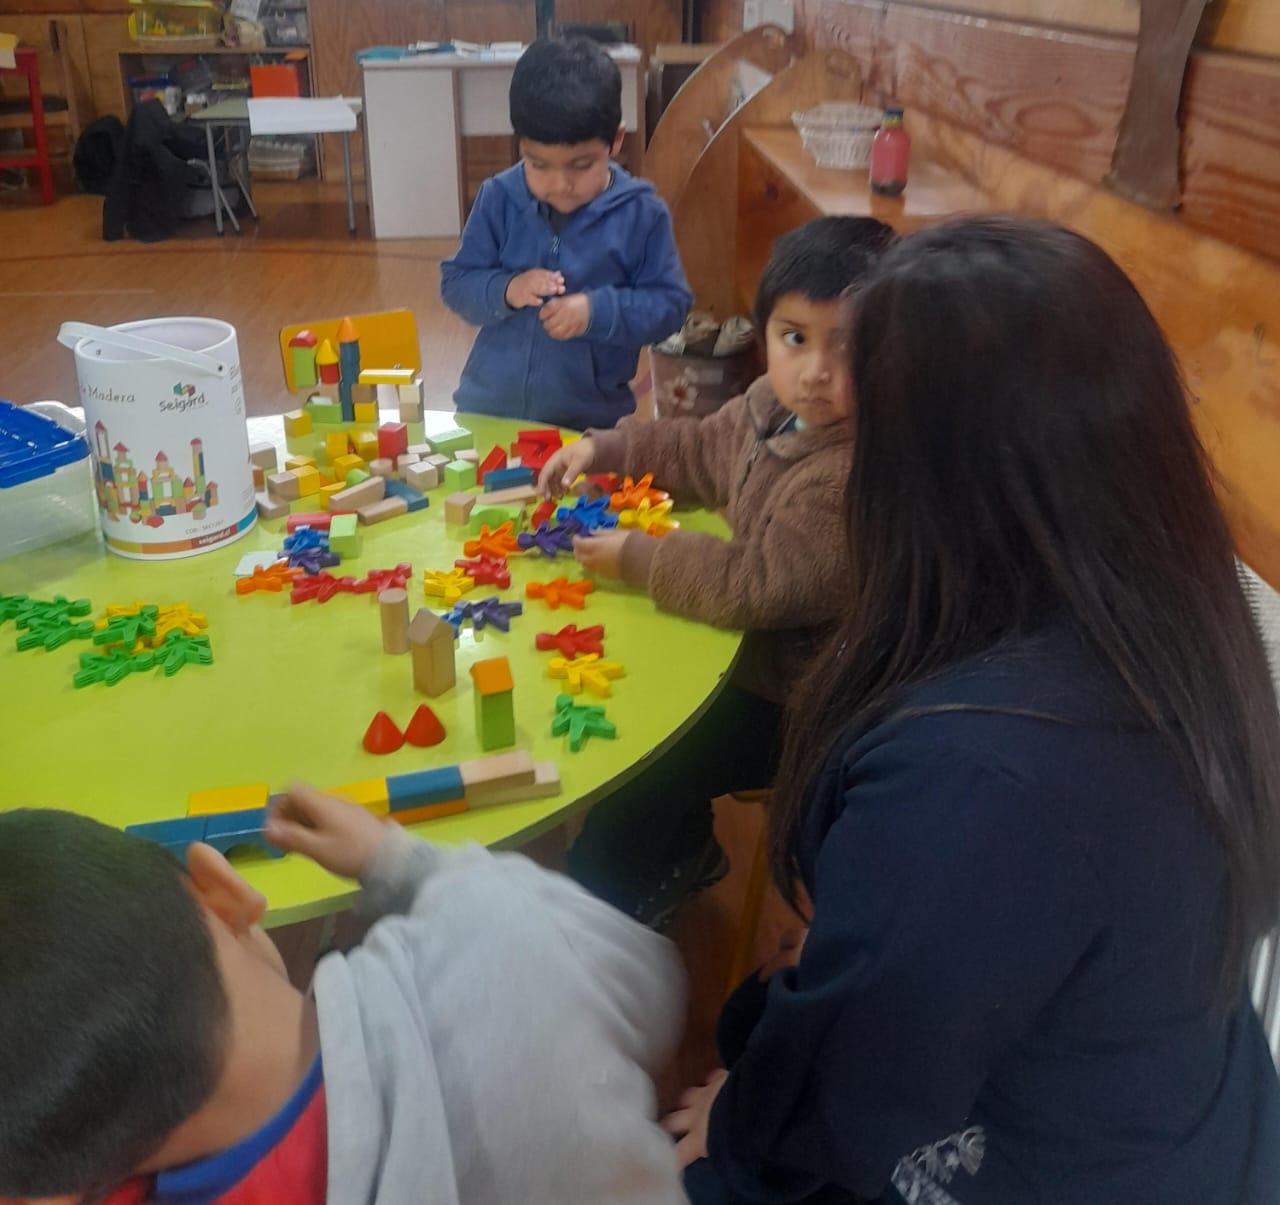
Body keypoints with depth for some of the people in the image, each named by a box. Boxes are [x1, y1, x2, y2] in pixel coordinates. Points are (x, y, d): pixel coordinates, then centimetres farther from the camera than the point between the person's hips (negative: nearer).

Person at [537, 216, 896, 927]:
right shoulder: (776, 403, -4)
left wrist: (637, 558, -21)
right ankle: (682, 851, 40)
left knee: (630, 778, -6)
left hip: (794, 702, -9)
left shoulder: (857, 474, -33)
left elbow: (761, 585, -32)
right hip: (752, 644, 9)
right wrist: (603, 450, 8)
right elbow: (699, 452, 16)